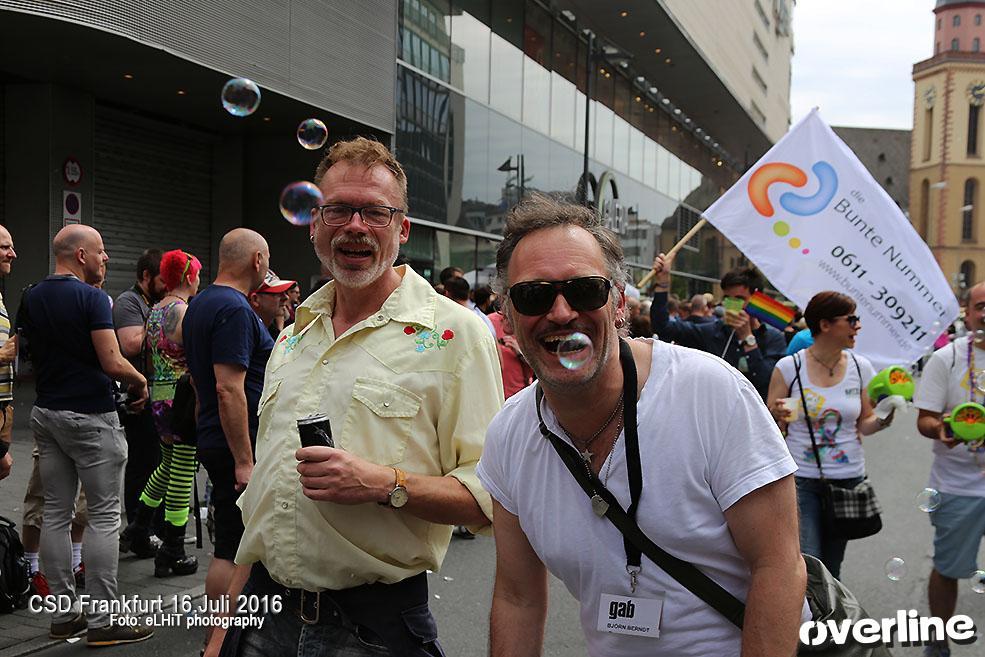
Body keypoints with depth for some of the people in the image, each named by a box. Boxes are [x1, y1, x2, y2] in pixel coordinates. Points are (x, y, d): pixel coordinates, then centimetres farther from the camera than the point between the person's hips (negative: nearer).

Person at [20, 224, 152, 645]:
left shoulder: (32, 299, 9)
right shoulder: (91, 298, -14)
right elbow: (112, 363, -19)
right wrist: (140, 382, -2)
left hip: (46, 413, 8)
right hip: (90, 416, -8)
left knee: (55, 513, 10)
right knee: (103, 516, -1)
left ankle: (64, 613, 18)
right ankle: (103, 619, 3)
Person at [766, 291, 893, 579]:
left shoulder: (860, 367, 2)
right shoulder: (789, 367, -8)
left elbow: (864, 425, 11)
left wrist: (883, 420, -10)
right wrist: (778, 416, -23)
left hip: (849, 477, 4)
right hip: (801, 479, -3)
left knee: (831, 568, 13)